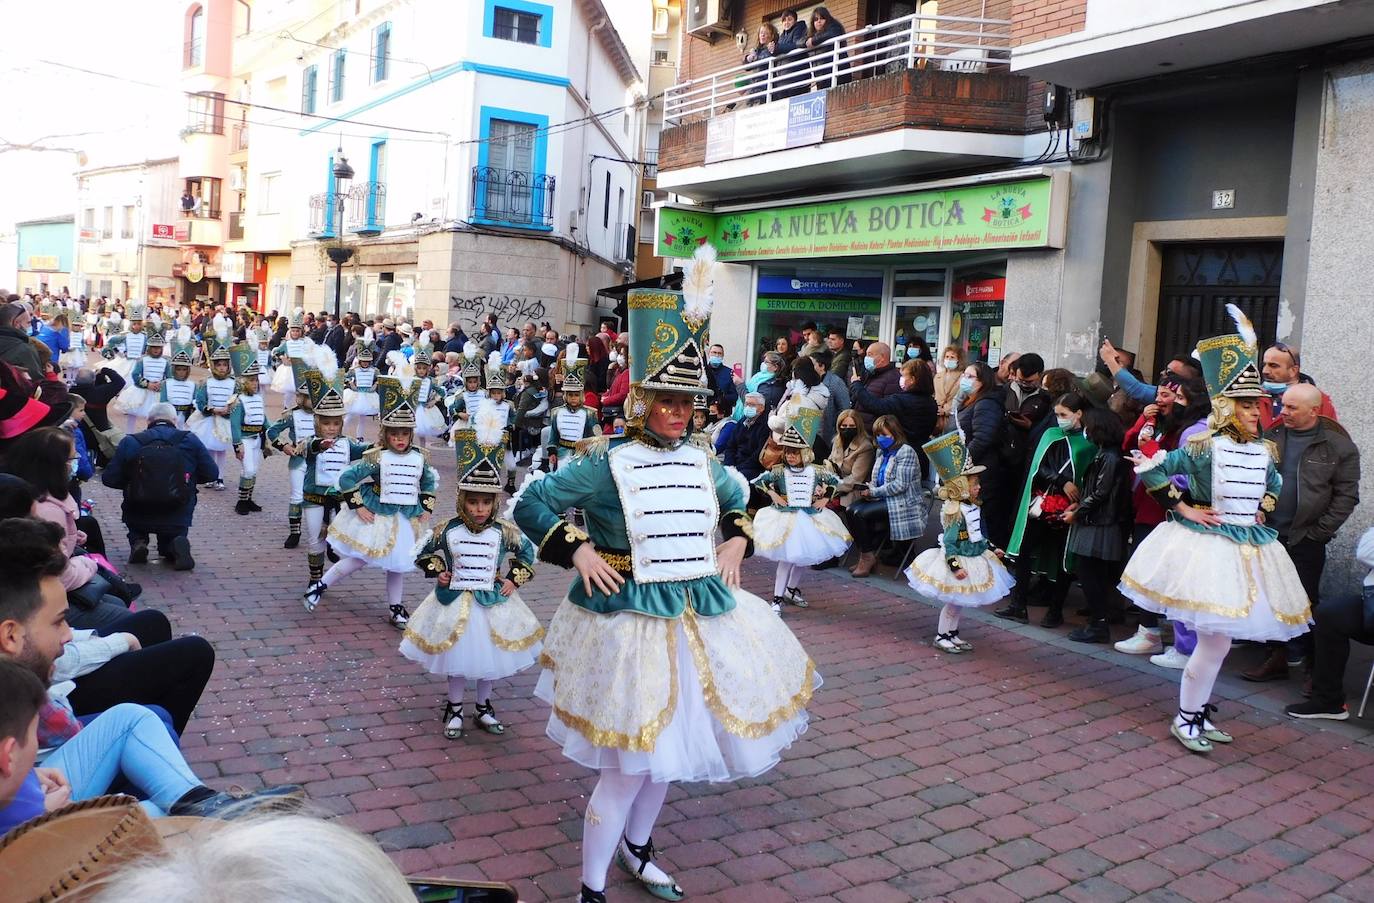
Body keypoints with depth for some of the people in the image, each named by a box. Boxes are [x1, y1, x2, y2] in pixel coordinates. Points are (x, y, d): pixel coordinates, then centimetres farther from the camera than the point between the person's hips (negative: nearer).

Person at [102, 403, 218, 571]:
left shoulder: (130, 442, -1)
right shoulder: (190, 440, -2)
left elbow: (109, 478, 0)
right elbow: (212, 474, 0)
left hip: (138, 518, 0)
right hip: (177, 521, 0)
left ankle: (137, 541, 8)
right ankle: (174, 546, -5)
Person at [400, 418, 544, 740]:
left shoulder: (504, 531, -10)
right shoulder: (447, 530, -11)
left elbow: (527, 552, 5)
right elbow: (425, 552, 5)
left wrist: (515, 579, -4)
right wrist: (438, 572, -7)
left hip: (493, 602, 1)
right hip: (456, 602, -1)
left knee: (489, 656, 14)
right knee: (458, 658, 10)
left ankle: (483, 708, 34)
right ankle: (454, 709, 29)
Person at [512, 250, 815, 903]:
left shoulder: (702, 462, 4)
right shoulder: (607, 464, -12)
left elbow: (737, 503, 26)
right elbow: (530, 502, -6)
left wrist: (736, 542, 8)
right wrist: (578, 550, -15)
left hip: (702, 613, 6)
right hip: (630, 616, -6)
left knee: (672, 746, 19)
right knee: (631, 762, -4)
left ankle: (636, 849, 44)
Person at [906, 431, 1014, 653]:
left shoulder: (973, 509, 5)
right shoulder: (956, 513, -22)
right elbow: (949, 543, -23)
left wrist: (992, 549, 20)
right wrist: (955, 566, -28)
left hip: (975, 559, 8)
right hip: (960, 561, -8)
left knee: (958, 602, 17)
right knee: (953, 602, 3)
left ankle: (952, 634, 29)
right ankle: (941, 636, 17)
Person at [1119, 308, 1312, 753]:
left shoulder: (1264, 452, 5)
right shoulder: (1204, 446, -13)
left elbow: (1274, 483, 26)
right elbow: (1150, 468, -12)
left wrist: (1262, 510, 9)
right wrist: (1182, 508, -10)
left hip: (1248, 547, 6)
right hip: (1206, 545, -6)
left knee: (1217, 637, 12)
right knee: (1216, 640, -9)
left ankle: (1198, 710, 27)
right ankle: (1185, 717, 8)